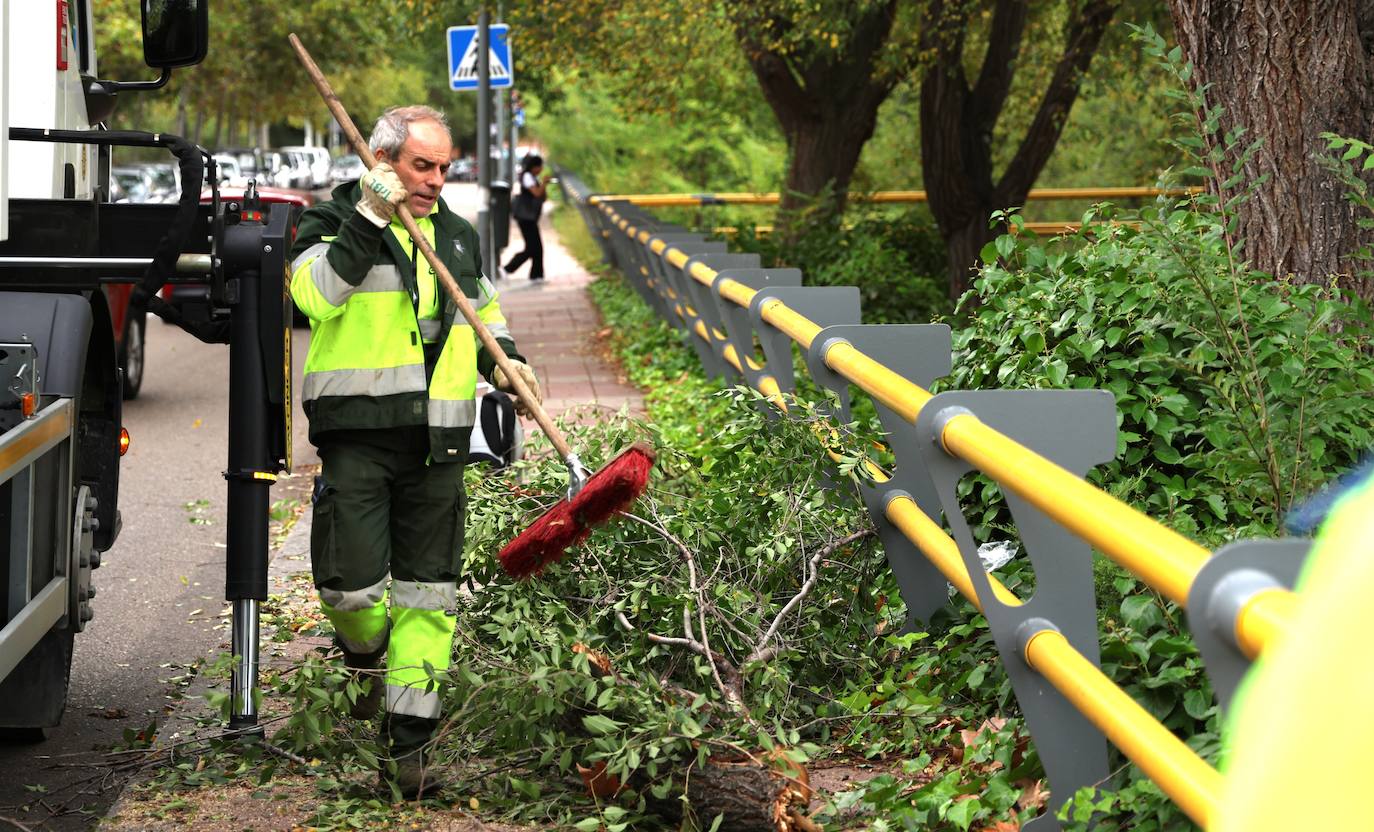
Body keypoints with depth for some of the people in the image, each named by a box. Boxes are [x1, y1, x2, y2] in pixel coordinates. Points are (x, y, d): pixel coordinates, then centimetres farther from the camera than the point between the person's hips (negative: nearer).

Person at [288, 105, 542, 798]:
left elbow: (485, 311, 32)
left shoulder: (457, 236, 17)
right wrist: (366, 223, -22)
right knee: (352, 585, -11)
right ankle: (366, 657, 25)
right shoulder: (333, 225, 1)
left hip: (436, 446, 4)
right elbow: (315, 294, -19)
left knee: (427, 594, 3)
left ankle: (408, 741, 9)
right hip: (358, 435, -4)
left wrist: (503, 360, 13)